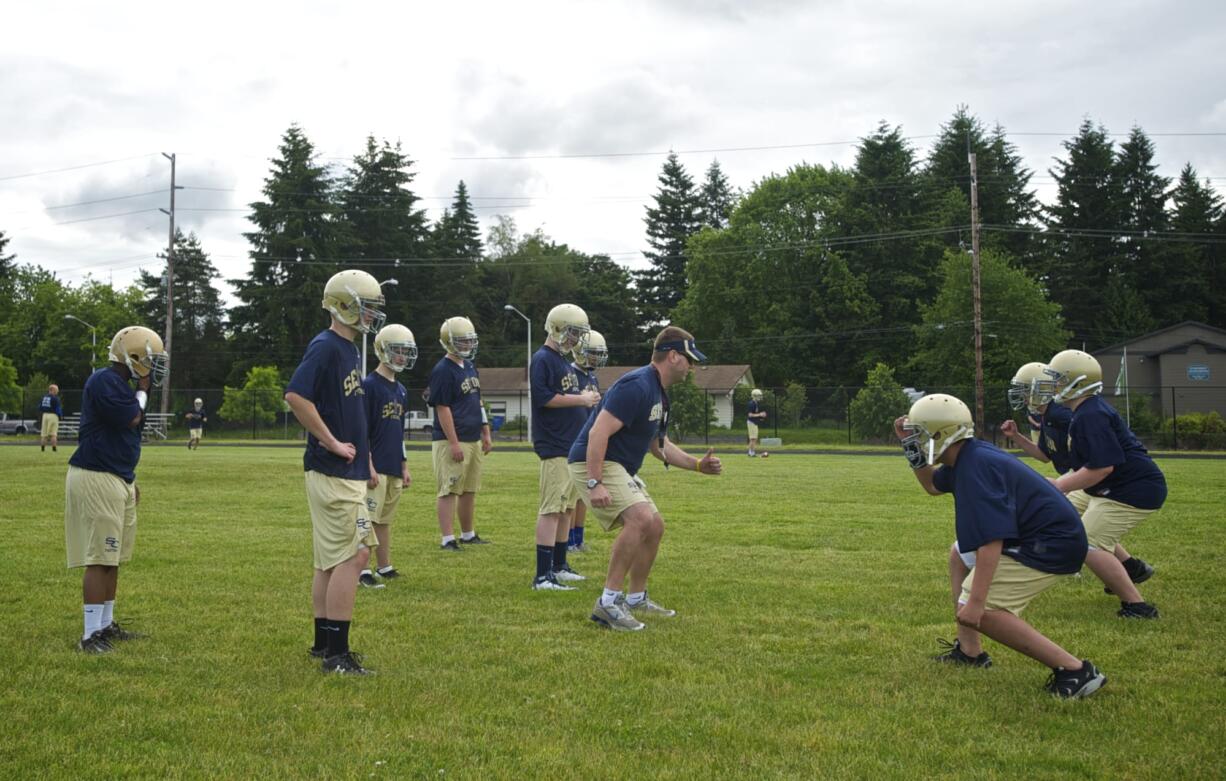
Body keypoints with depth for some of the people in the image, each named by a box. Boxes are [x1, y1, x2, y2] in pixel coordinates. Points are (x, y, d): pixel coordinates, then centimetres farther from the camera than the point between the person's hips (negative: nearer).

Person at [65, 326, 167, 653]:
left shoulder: (121, 384, 17)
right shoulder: (105, 382, -15)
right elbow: (131, 420, -20)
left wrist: (129, 481, 25)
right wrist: (143, 390, -3)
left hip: (117, 479, 10)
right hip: (96, 479, -10)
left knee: (113, 558, 14)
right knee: (99, 559, -9)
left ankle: (106, 625, 23)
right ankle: (91, 635, -5)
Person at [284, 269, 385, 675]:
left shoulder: (349, 350, 15)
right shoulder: (325, 347, -14)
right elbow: (296, 396, -26)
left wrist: (364, 456, 19)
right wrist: (333, 443, -20)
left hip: (346, 472, 10)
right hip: (334, 473, -10)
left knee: (330, 559, 15)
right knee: (352, 556, -9)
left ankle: (324, 643, 24)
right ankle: (336, 653, -4)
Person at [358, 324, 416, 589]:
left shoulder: (401, 390, 15)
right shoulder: (369, 385, -9)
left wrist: (404, 467, 20)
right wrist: (368, 466, -16)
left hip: (394, 468, 8)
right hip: (376, 467, -8)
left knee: (386, 520, 13)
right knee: (369, 519, -5)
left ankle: (385, 568, 21)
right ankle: (364, 572, 0)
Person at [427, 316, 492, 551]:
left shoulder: (470, 367, 15)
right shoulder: (443, 370, -12)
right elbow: (443, 409, -16)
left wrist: (486, 434, 19)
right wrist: (453, 443, -19)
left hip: (473, 440, 9)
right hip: (452, 441, -9)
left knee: (470, 490, 14)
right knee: (449, 491, -5)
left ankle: (468, 534, 24)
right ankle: (447, 539, -3)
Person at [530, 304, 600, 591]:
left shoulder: (564, 361, 19)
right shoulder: (543, 360, -10)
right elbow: (543, 398, -20)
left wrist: (587, 398, 6)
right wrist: (581, 399, -15)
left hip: (573, 446, 10)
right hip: (555, 447, -10)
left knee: (566, 507, 14)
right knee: (551, 508, -11)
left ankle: (559, 566, 24)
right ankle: (543, 575, -11)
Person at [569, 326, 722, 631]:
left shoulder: (659, 393, 13)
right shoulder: (636, 386, -21)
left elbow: (659, 445, 24)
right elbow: (598, 433, -28)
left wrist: (698, 464, 13)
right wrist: (595, 484, -33)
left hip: (622, 468, 11)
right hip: (595, 464, -11)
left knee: (655, 527, 12)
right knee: (641, 519, -26)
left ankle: (636, 599, 26)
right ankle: (608, 602, -21)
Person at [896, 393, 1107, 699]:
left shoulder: (976, 467, -22)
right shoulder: (968, 457, 9)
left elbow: (990, 540, -30)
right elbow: (932, 485, 32)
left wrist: (976, 601, -32)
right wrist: (911, 448, 18)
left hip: (1051, 546, -11)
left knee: (974, 612, -19)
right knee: (961, 553, 27)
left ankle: (1073, 669, -19)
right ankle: (970, 651, 28)